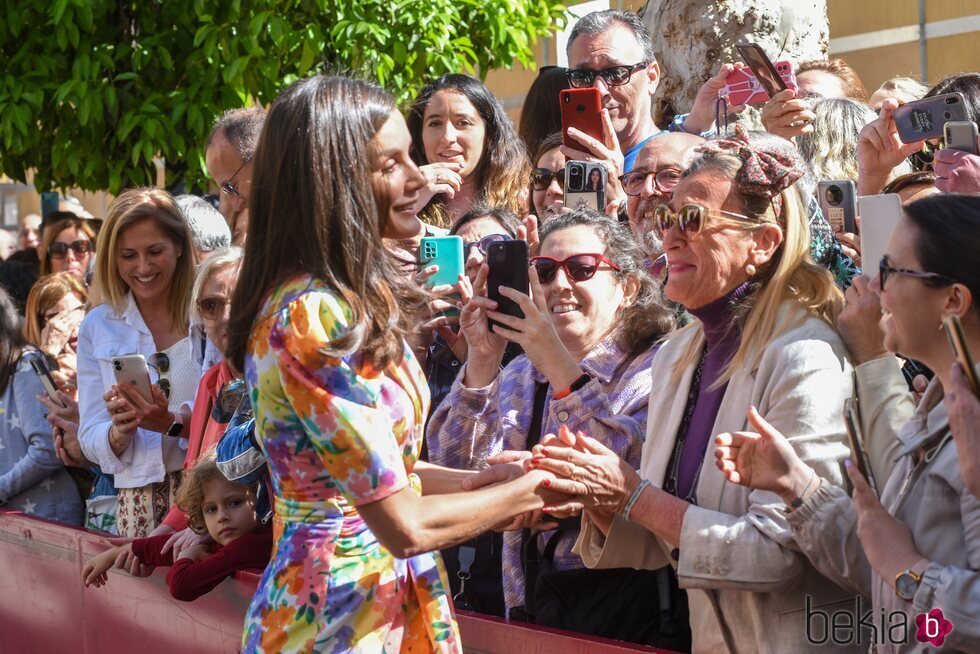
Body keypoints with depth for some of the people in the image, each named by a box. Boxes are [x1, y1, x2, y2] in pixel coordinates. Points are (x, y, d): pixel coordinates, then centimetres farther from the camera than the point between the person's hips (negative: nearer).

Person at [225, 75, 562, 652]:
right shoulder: (312, 317, -22)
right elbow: (406, 525, -21)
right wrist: (530, 492, -8)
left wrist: (494, 482, 0)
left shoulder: (352, 296, 6)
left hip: (392, 602, 9)